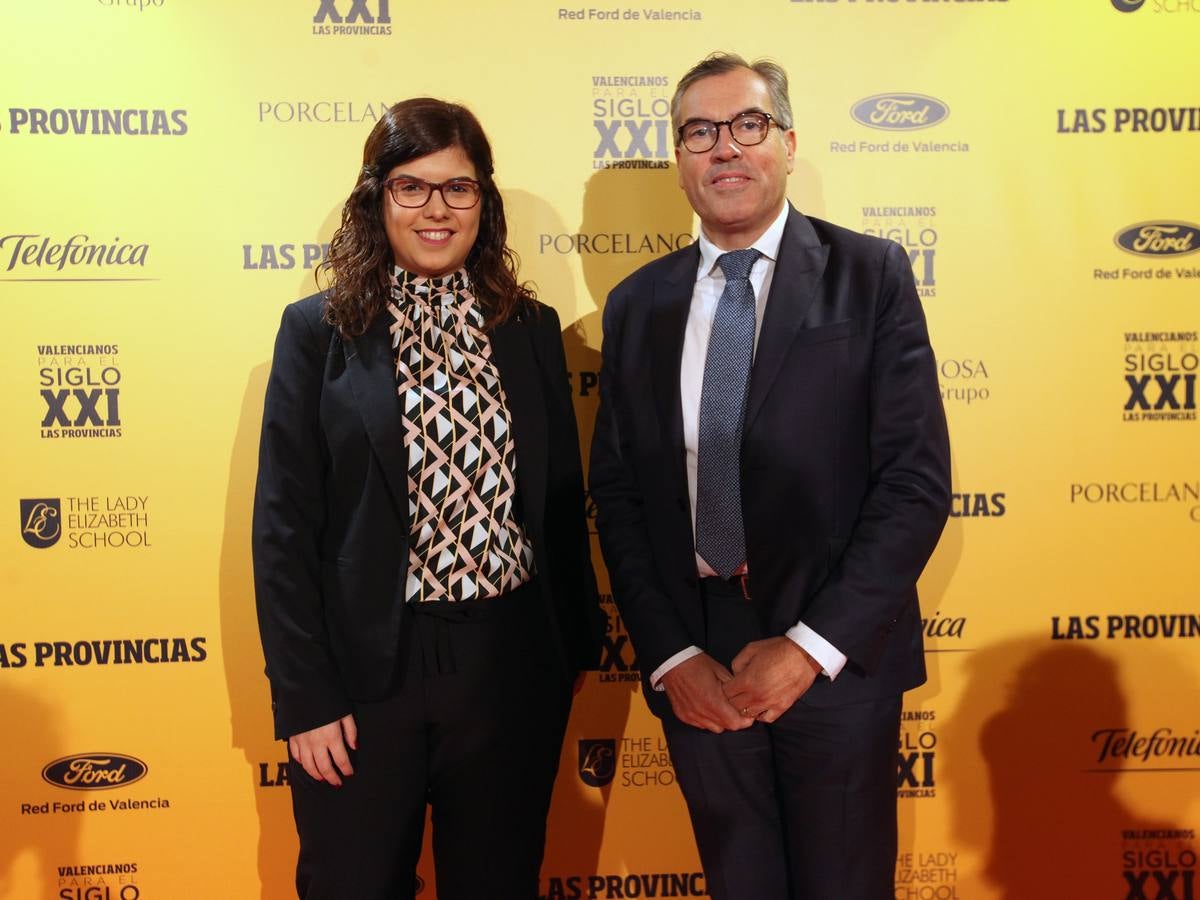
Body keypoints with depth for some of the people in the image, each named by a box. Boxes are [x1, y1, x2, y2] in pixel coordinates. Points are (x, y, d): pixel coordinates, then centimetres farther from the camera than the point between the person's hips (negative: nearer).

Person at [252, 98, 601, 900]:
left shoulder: (530, 328, 5)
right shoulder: (319, 331, -3)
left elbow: (561, 502, 8)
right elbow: (285, 526, -4)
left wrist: (575, 648, 7)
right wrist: (305, 697, -7)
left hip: (511, 661, 3)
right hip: (368, 666, -2)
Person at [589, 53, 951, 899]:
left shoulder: (870, 275, -3)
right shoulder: (637, 305, 5)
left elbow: (918, 477, -8)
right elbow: (616, 491, 4)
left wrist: (812, 645, -14)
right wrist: (670, 654, -6)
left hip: (833, 654, -2)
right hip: (695, 660, 3)